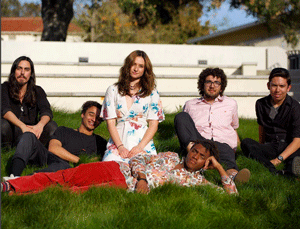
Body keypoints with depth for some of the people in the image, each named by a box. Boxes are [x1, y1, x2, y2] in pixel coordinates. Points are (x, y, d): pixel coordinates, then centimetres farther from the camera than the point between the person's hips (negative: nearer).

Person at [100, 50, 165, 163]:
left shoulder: (152, 93, 12)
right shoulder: (113, 90, 13)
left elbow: (154, 124, 6)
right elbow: (110, 122, 6)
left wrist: (140, 147, -9)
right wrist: (120, 147, -8)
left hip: (143, 142, 0)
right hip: (118, 140, 0)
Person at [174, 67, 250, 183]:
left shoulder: (231, 103, 28)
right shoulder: (190, 105, 25)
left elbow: (234, 129, 36)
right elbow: (182, 125, 26)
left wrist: (238, 147, 20)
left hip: (223, 144, -1)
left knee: (225, 149, -41)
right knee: (181, 116, -24)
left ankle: (232, 172, -77)